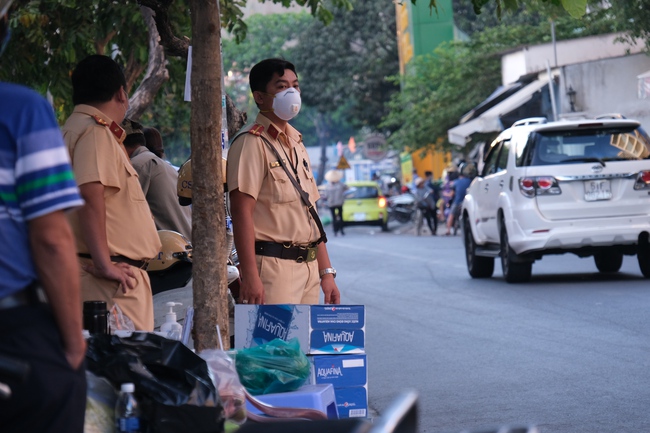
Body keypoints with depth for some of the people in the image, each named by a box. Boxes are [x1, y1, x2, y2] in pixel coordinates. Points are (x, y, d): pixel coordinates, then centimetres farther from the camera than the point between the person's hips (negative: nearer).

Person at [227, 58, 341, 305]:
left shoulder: (297, 144, 19)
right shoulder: (252, 143, -7)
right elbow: (241, 211, -15)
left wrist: (326, 272, 16)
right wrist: (250, 275, -23)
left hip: (308, 266, 8)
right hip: (272, 264, -8)